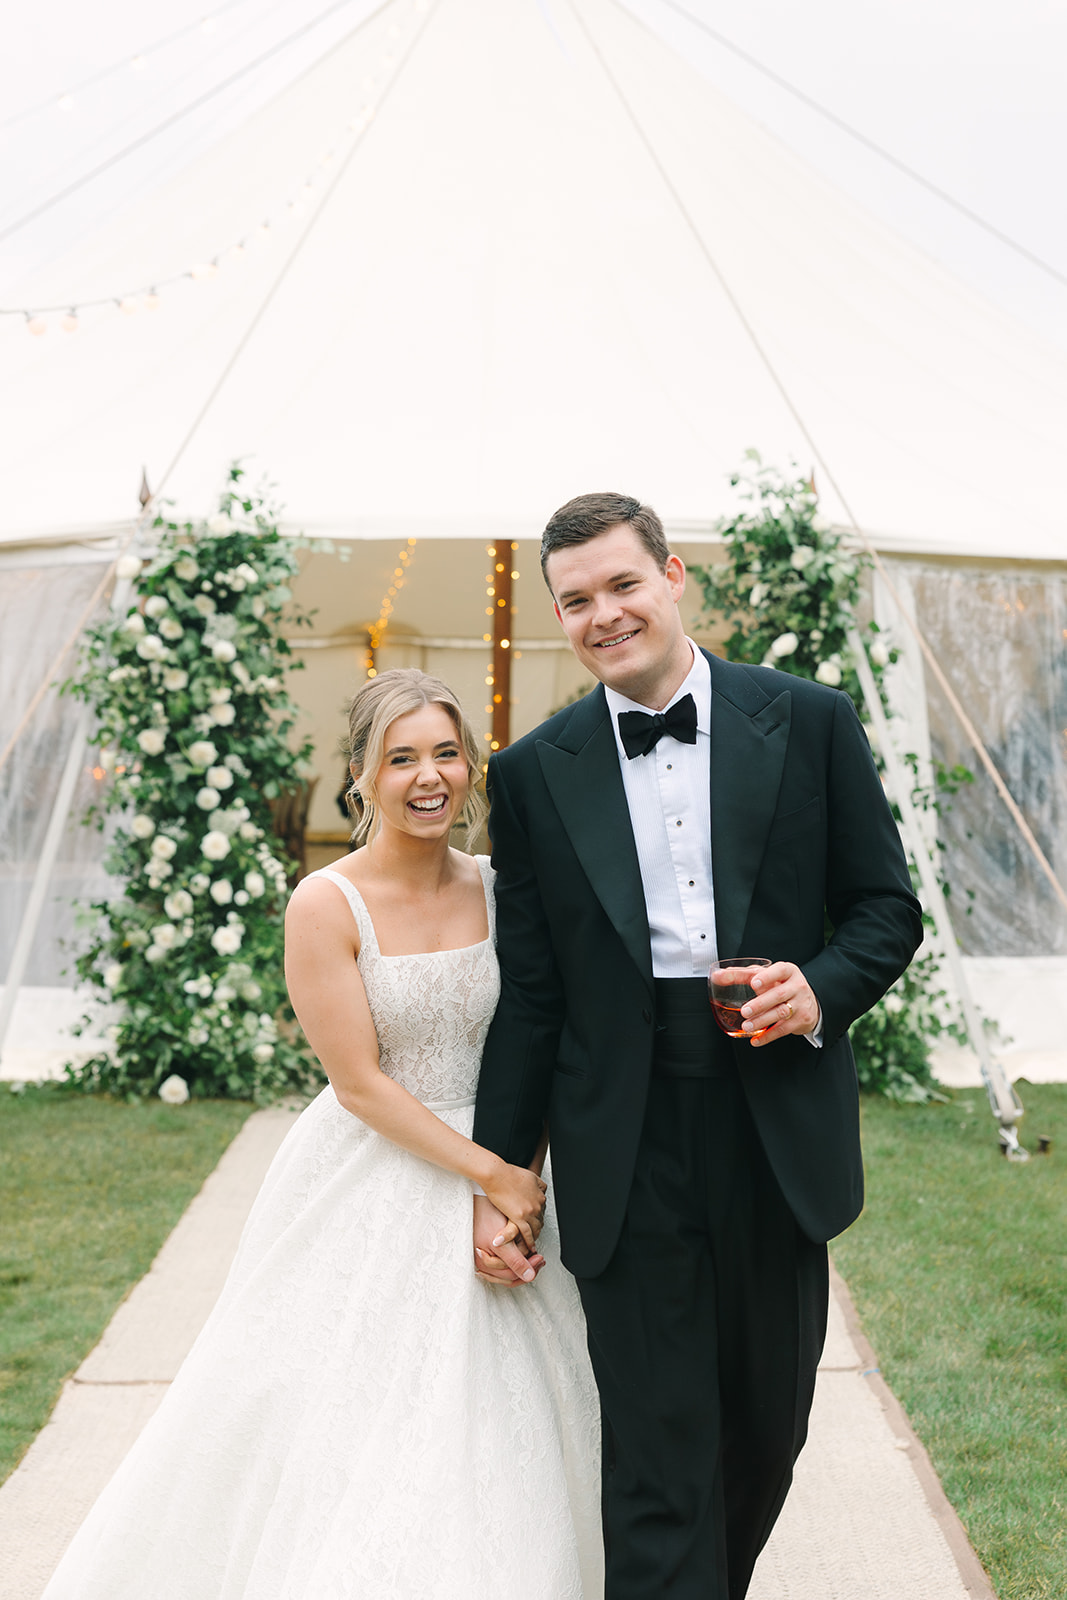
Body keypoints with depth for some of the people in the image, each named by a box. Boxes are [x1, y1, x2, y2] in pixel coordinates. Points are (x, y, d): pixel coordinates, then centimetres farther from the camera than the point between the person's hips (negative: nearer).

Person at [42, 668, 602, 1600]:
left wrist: (522, 1182, -11)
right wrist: (489, 1174, -15)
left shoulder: (497, 888, 0)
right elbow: (360, 1083, -15)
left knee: (496, 1423, 13)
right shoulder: (327, 906, -14)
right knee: (358, 1423, 4)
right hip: (372, 1193, -4)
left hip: (497, 1171, 4)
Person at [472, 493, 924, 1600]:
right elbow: (528, 995, 5)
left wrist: (824, 987, -14)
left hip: (778, 1125, 2)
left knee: (767, 1425, 17)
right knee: (654, 1450, 1)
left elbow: (886, 905, 7)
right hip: (626, 1147, -1)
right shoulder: (533, 773, 3)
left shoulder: (809, 722, 2)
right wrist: (498, 1176, 4)